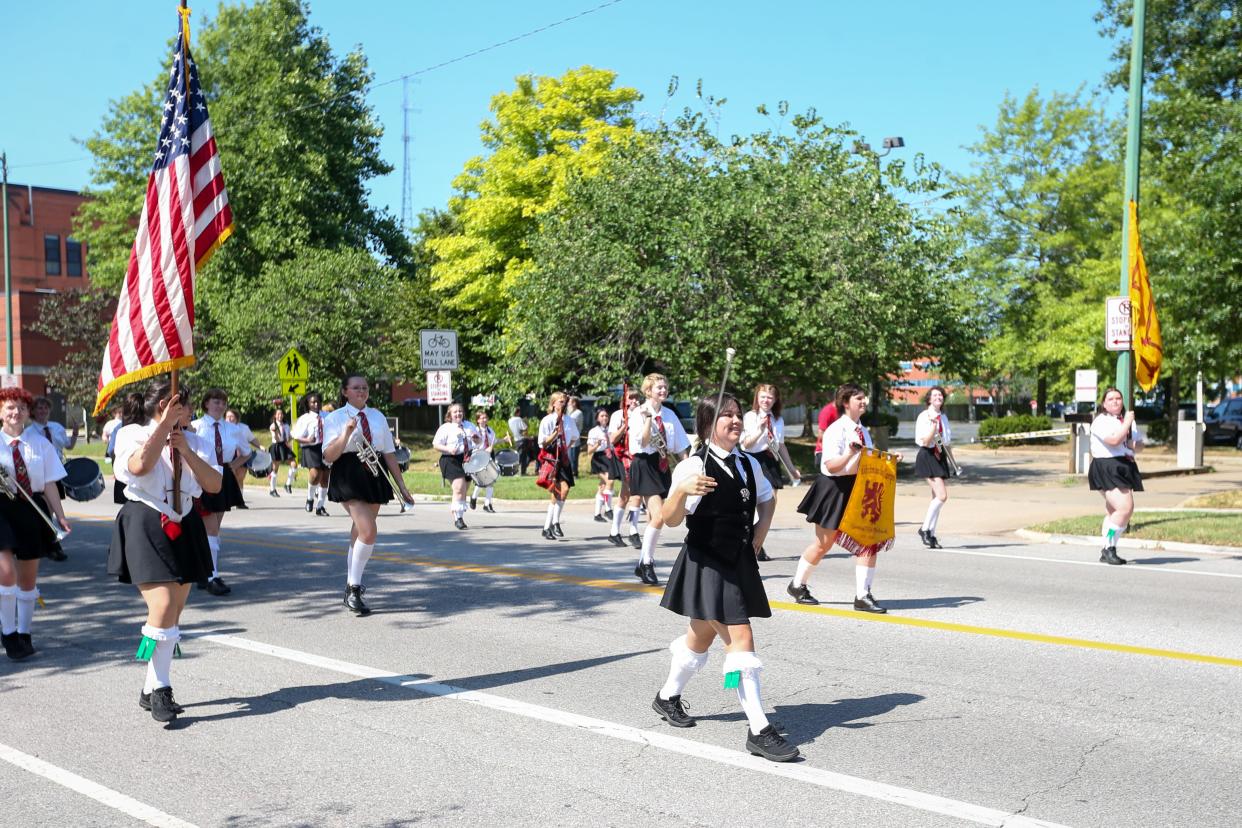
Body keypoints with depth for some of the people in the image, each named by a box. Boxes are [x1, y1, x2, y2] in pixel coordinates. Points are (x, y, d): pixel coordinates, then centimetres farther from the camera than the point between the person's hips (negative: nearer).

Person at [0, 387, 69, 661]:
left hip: (32, 509, 3)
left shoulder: (39, 443, 6)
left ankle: (23, 634, 25)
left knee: (28, 577, 11)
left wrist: (60, 516, -1)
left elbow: (49, 483, 5)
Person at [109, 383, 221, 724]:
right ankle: (160, 689, -3)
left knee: (173, 613, 7)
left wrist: (186, 450, -10)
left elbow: (215, 485, -1)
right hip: (146, 526, -5)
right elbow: (140, 466, -23)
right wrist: (165, 424, -20)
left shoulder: (195, 442, 11)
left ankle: (152, 690, 18)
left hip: (184, 528, 5)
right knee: (163, 607, -15)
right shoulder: (132, 434, -1)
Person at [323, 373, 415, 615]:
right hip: (349, 476, -5)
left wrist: (402, 486, 14)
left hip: (375, 476, 5)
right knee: (368, 531, -18)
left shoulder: (378, 417, 13)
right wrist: (347, 433, -21)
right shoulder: (335, 418, 0)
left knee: (360, 533, 12)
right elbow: (328, 456, -7)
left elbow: (389, 453, 15)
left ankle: (352, 584, 28)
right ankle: (354, 591, -8)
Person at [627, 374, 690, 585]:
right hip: (644, 465, -6)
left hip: (662, 466, 6)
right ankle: (647, 562, -3)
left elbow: (680, 445, 12)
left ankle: (643, 563, 19)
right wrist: (648, 418, -23)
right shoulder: (638, 413, -7)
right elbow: (643, 442, -16)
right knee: (659, 516, -16)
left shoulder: (669, 414, 9)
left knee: (653, 518, 7)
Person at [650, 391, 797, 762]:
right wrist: (681, 491, -42)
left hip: (740, 564, 8)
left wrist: (758, 536, 10)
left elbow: (767, 501, 25)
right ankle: (759, 730, -5)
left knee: (703, 635, 20)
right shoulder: (694, 467, -16)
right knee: (740, 638, -11)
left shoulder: (749, 464, 6)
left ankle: (668, 696, 42)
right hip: (708, 564, -8)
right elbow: (671, 519, -23)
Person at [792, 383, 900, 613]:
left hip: (858, 490, 7)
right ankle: (797, 585, 27)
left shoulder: (862, 430, 10)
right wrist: (851, 452, -36)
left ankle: (863, 596, 2)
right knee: (823, 544, 6)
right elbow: (832, 466, -23)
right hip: (834, 489, -7)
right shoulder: (836, 430, -15)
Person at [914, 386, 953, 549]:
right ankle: (925, 529, -3)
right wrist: (933, 424, -24)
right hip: (927, 456, -7)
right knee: (942, 496, -16)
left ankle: (931, 534, 12)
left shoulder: (943, 417, 14)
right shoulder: (924, 416, -8)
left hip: (940, 456, 7)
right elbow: (925, 442, -15)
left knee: (937, 497, 6)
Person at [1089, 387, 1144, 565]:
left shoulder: (1127, 420, 20)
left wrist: (1135, 445, 0)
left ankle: (1107, 551, 17)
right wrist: (1127, 422, -11)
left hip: (1125, 468, 8)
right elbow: (1114, 440, -22)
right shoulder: (1101, 421, -7)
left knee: (1114, 511, 10)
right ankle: (1108, 548, -11)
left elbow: (1140, 445, 23)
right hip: (1106, 468, -8)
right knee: (1125, 507, -19)